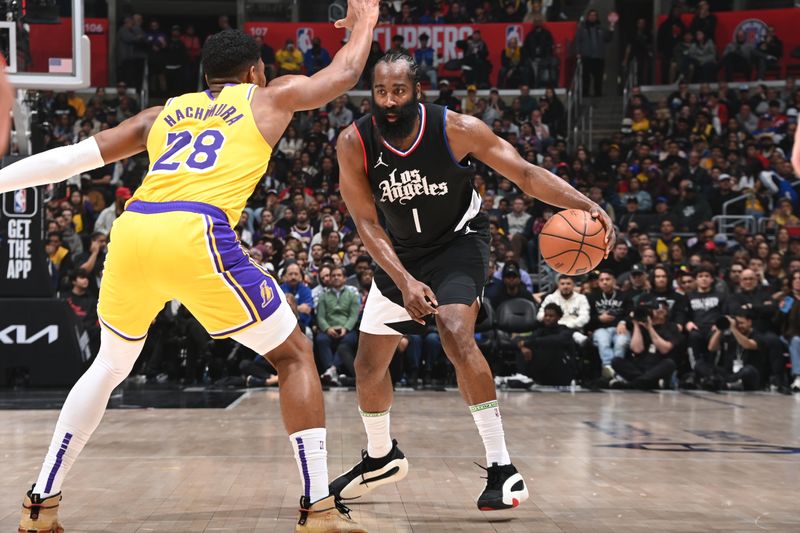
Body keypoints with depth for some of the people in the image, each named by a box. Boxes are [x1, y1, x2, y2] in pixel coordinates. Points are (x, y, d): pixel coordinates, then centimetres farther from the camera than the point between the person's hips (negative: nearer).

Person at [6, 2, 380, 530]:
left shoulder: (163, 113, 30)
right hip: (197, 235, -4)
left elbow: (71, 157, 26)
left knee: (110, 366, 28)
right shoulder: (269, 97, 22)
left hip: (131, 231, 5)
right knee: (295, 355, 11)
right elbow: (344, 74, 33)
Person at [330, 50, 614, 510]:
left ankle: (503, 469, -25)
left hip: (458, 240, -4)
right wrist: (405, 282, -33)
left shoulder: (456, 129, -24)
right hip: (400, 252, 4)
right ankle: (381, 457, 39)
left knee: (456, 334, -29)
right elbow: (368, 223, -19)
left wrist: (586, 205, -36)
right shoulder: (354, 143, -20)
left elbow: (525, 173, -21)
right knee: (369, 365, 9)